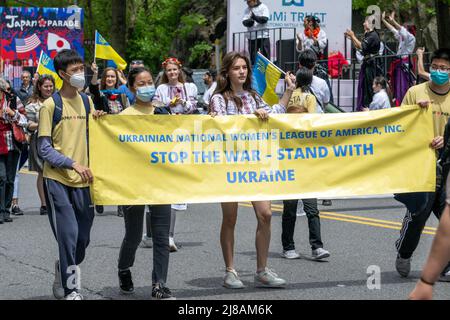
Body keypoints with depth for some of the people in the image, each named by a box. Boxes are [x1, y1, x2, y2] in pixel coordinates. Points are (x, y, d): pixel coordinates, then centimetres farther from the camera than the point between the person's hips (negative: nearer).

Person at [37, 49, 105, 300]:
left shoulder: (87, 101, 10)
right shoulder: (51, 105, -6)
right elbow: (44, 148, -9)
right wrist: (73, 164, -18)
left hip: (82, 180, 5)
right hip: (57, 179, -5)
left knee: (83, 237, 9)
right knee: (68, 234, -10)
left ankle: (63, 274, 33)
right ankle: (70, 290, -2)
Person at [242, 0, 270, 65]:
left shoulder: (263, 7, 0)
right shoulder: (247, 9, 10)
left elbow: (264, 19, -14)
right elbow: (244, 22, 0)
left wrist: (255, 17, -29)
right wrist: (249, 22, -22)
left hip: (263, 36, -4)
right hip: (251, 37, 4)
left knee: (265, 56, -3)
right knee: (252, 57, 6)